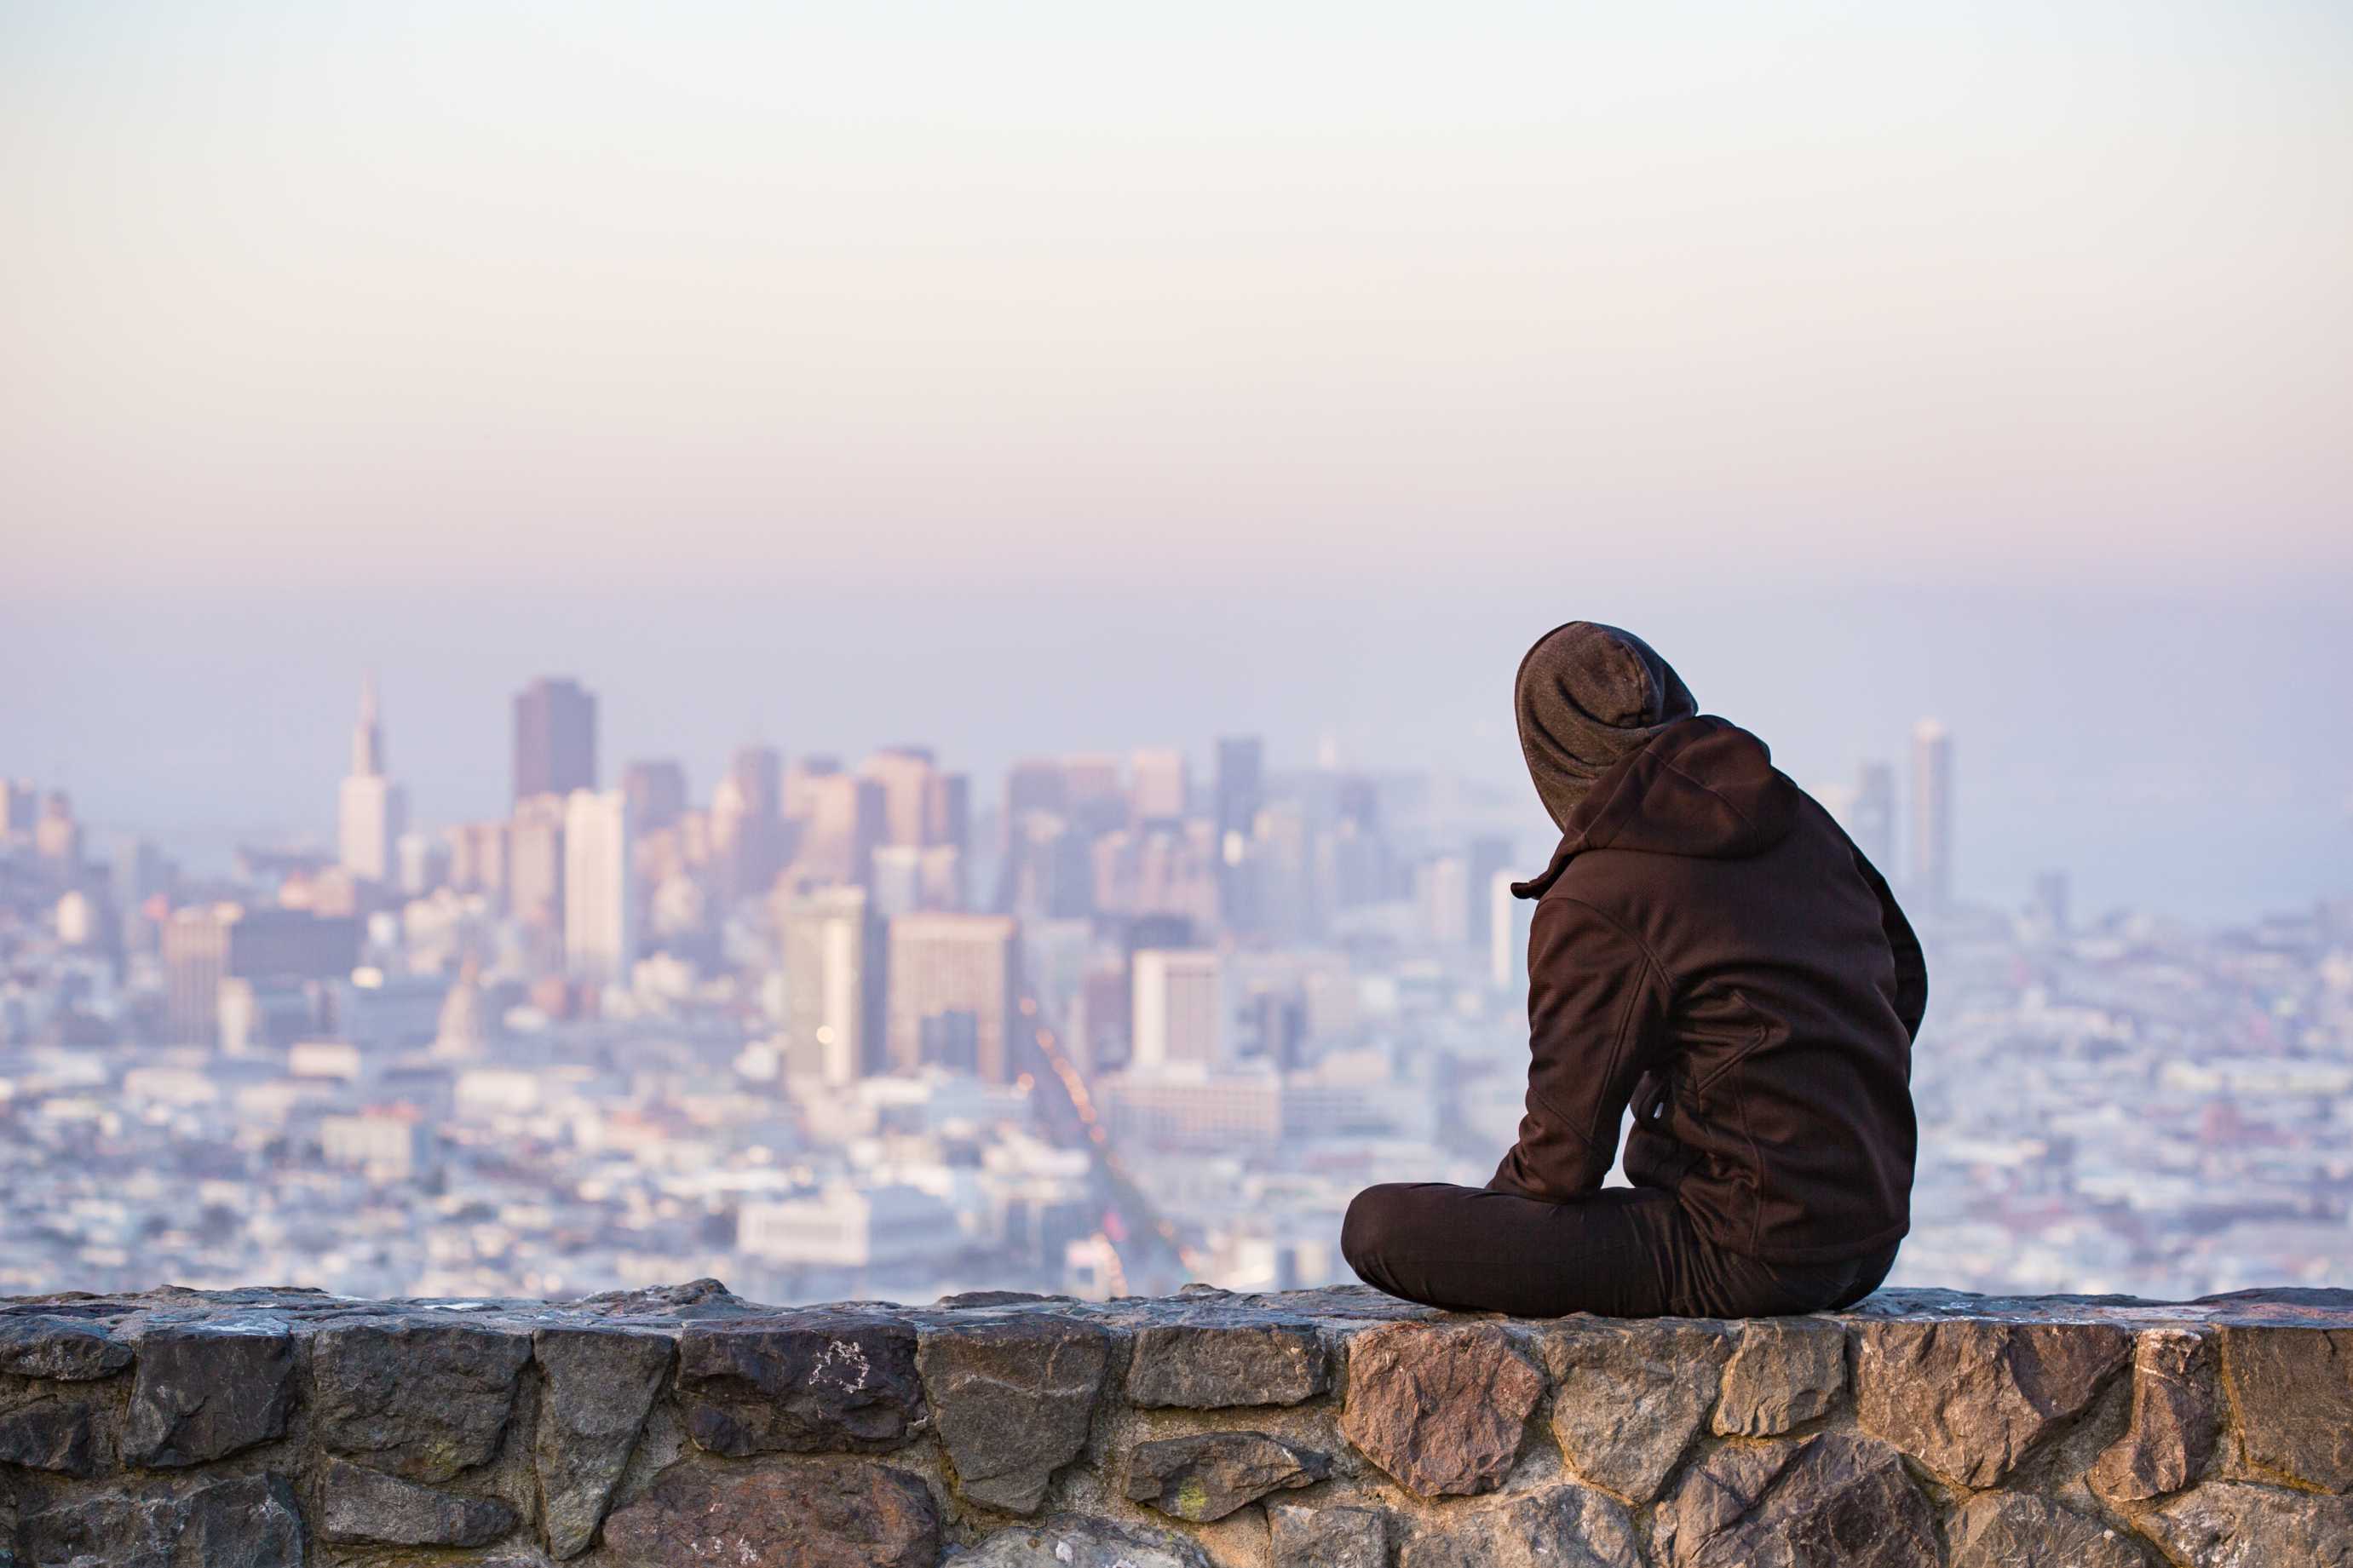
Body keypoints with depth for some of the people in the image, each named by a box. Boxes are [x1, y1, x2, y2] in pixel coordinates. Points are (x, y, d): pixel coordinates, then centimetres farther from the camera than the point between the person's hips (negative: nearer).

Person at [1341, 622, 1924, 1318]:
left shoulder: (1592, 903, -14)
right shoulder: (1798, 818, 6)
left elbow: (1561, 1158, -11)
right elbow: (1905, 979, 22)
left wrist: (1497, 1199, 11)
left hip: (1752, 1259, -8)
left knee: (1378, 1227, -9)